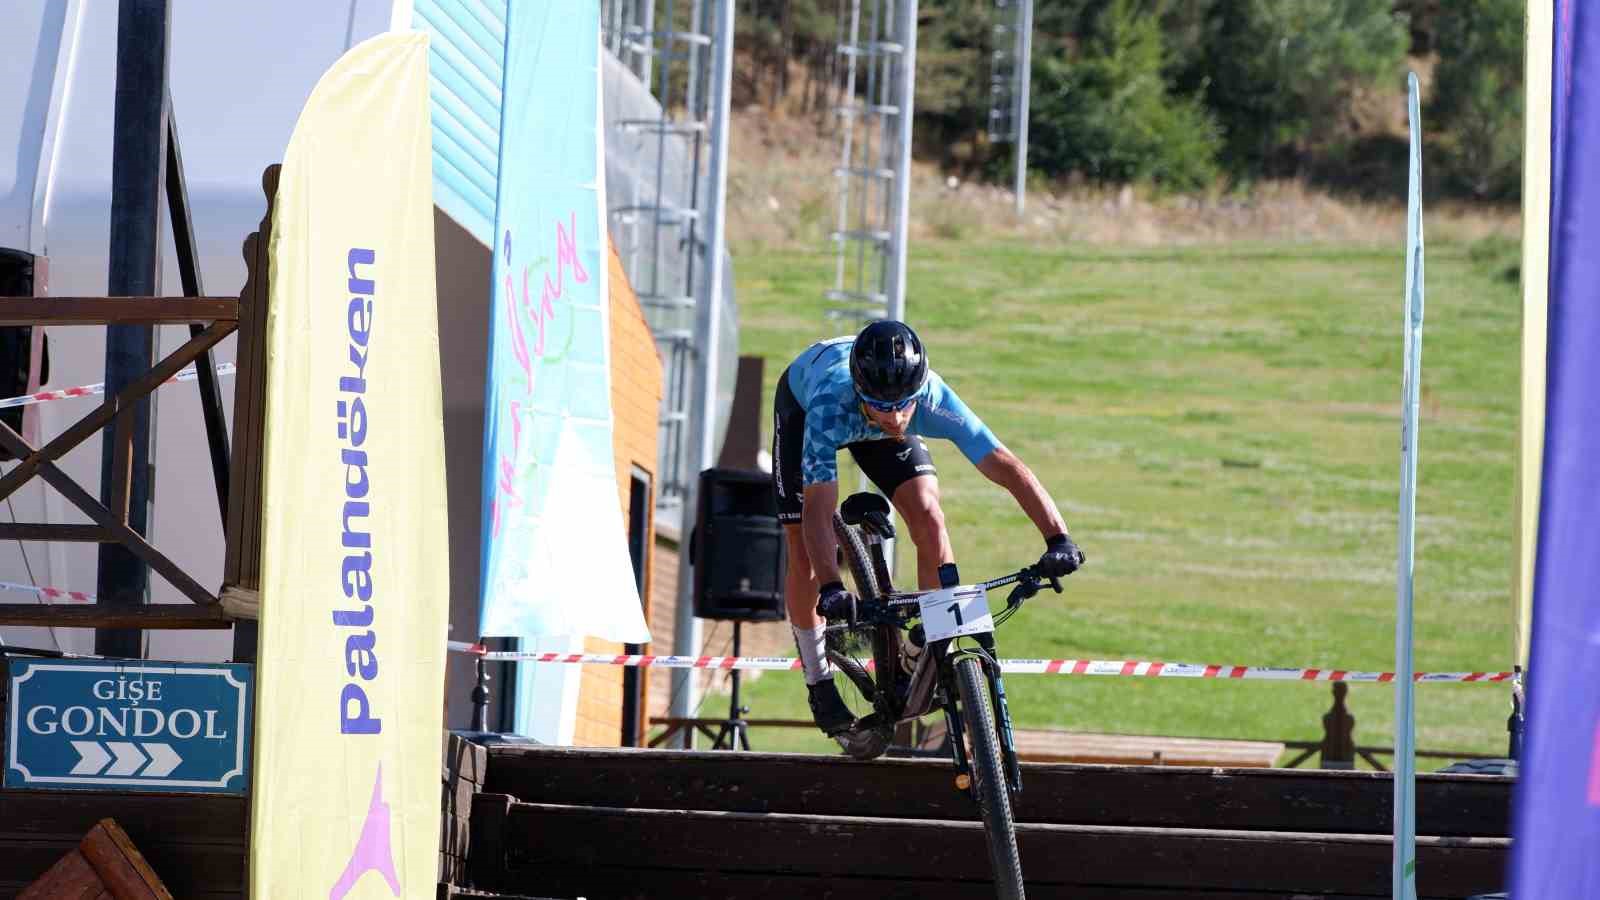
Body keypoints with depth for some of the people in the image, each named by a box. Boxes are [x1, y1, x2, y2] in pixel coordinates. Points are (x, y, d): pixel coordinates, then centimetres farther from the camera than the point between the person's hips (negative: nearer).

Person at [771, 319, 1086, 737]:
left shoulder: (934, 401, -40)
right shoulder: (831, 406, -46)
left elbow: (1008, 467, -44)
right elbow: (818, 508, -51)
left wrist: (1058, 539, -56)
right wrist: (831, 588, -65)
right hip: (802, 401, -2)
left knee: (928, 517, -19)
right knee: (804, 553, -9)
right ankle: (819, 683, 12)